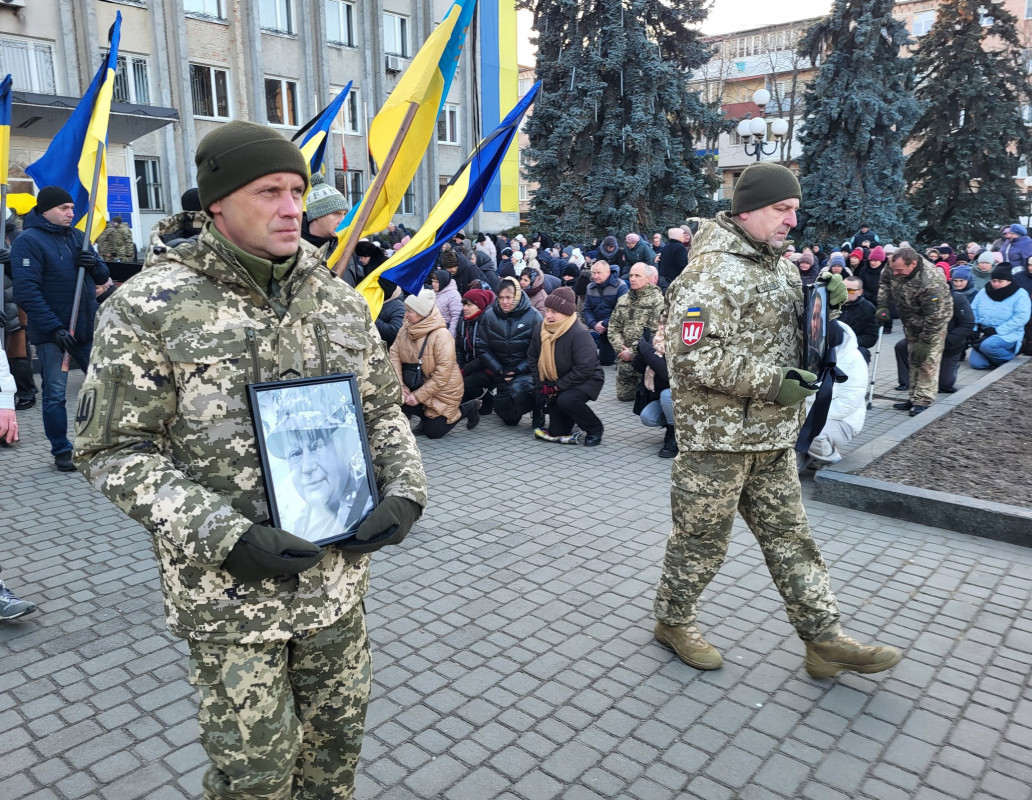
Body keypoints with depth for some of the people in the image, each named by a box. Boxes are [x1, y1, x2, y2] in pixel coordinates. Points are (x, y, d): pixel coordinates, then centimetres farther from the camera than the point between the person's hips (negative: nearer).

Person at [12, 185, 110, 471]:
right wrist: (54, 328, -22)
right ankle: (61, 451, 13)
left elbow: (102, 278, 13)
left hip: (88, 329, 6)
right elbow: (26, 292, -15)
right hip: (52, 333, -5)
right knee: (55, 394, 3)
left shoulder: (77, 236, 11)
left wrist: (95, 264, -11)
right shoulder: (29, 241, -8)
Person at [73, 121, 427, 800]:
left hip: (338, 573, 4)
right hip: (229, 588, -4)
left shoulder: (340, 300, 2)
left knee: (339, 731, 20)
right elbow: (114, 449, -10)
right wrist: (221, 535, -21)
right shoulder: (151, 306, -12)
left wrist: (405, 489, -7)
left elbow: (384, 408, 10)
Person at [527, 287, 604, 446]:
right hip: (556, 382, 6)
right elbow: (533, 358, 6)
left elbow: (584, 368, -28)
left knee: (566, 400, -36)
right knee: (557, 432, -2)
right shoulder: (542, 329, -3)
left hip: (587, 379, -6)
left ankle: (594, 428, -11)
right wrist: (542, 383, -7)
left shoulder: (579, 333, -24)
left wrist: (558, 386, -23)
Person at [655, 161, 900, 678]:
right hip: (717, 436, -8)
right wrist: (769, 380, -24)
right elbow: (693, 357, -24)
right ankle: (674, 620, 29)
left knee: (790, 536, 14)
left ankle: (824, 640, 24)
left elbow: (788, 339, 19)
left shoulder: (781, 266, 12)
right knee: (701, 538, 7)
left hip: (774, 436, 8)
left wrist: (821, 306, -1)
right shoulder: (711, 272, -17)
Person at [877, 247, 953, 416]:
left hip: (933, 323, -8)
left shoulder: (931, 283, -39)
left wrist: (924, 344, -28)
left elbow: (934, 318, -33)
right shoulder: (895, 266, -18)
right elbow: (885, 282, 4)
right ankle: (914, 398, 23)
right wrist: (882, 306, -8)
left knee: (927, 361, -11)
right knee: (913, 360, 14)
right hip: (911, 322, 8)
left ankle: (923, 401, -7)